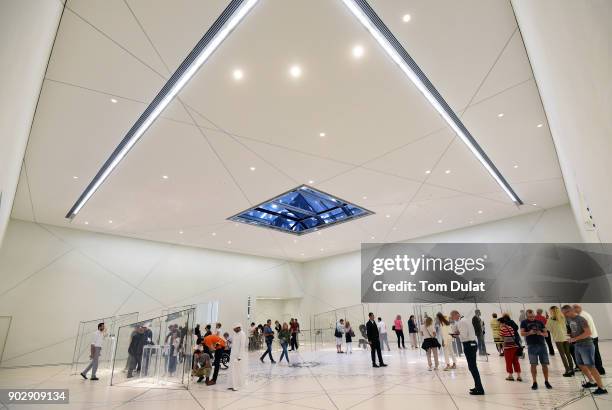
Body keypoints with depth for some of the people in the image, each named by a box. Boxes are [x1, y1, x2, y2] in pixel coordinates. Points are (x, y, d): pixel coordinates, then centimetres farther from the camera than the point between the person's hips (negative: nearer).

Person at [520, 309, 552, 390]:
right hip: (532, 346, -2)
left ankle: (546, 382, 20)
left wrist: (541, 333, -11)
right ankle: (535, 383, 8)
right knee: (533, 364, -1)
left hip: (542, 345, 2)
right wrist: (529, 333, -23)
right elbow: (522, 333, -4)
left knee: (545, 364, 4)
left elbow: (546, 334, 11)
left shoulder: (540, 322, 13)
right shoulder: (524, 322, 5)